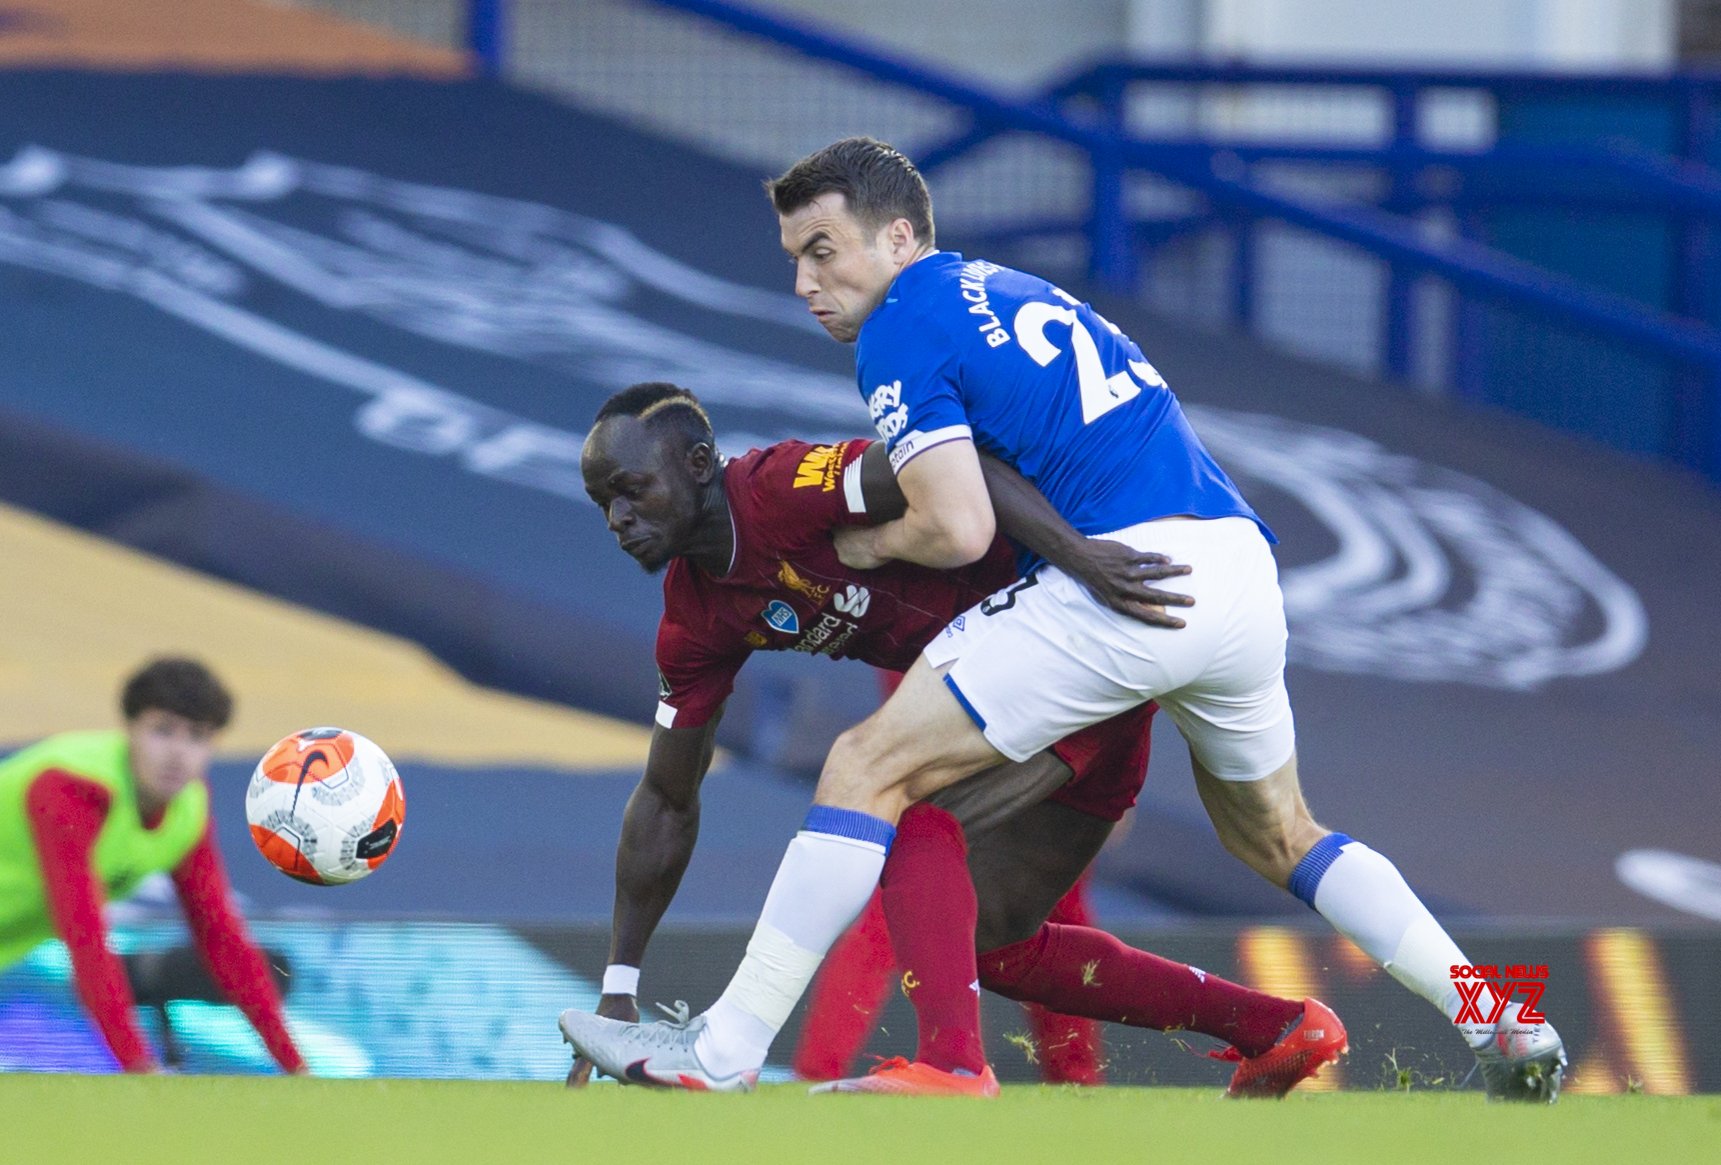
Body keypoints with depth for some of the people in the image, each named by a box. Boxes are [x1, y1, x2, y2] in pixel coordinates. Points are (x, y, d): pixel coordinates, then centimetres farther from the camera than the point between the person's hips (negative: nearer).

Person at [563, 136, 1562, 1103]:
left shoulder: (900, 332, -1)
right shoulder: (1012, 289, 25)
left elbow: (961, 531, -11)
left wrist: (873, 543, 9)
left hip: (1127, 575, -8)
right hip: (1245, 571, 8)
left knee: (869, 768, -3)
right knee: (1275, 837, 28)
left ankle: (722, 1053, -7)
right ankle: (1511, 1032, 20)